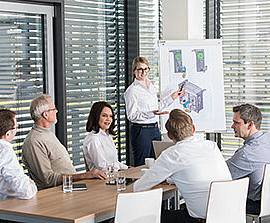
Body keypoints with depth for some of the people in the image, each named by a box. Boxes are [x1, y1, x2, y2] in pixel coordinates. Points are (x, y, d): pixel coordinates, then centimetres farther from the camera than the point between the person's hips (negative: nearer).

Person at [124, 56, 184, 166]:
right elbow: (131, 115, -15)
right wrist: (151, 114, -25)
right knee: (142, 166, -3)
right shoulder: (131, 90, -10)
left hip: (155, 129, 8)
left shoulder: (151, 86, 15)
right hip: (141, 131, -7)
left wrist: (171, 97, 22)